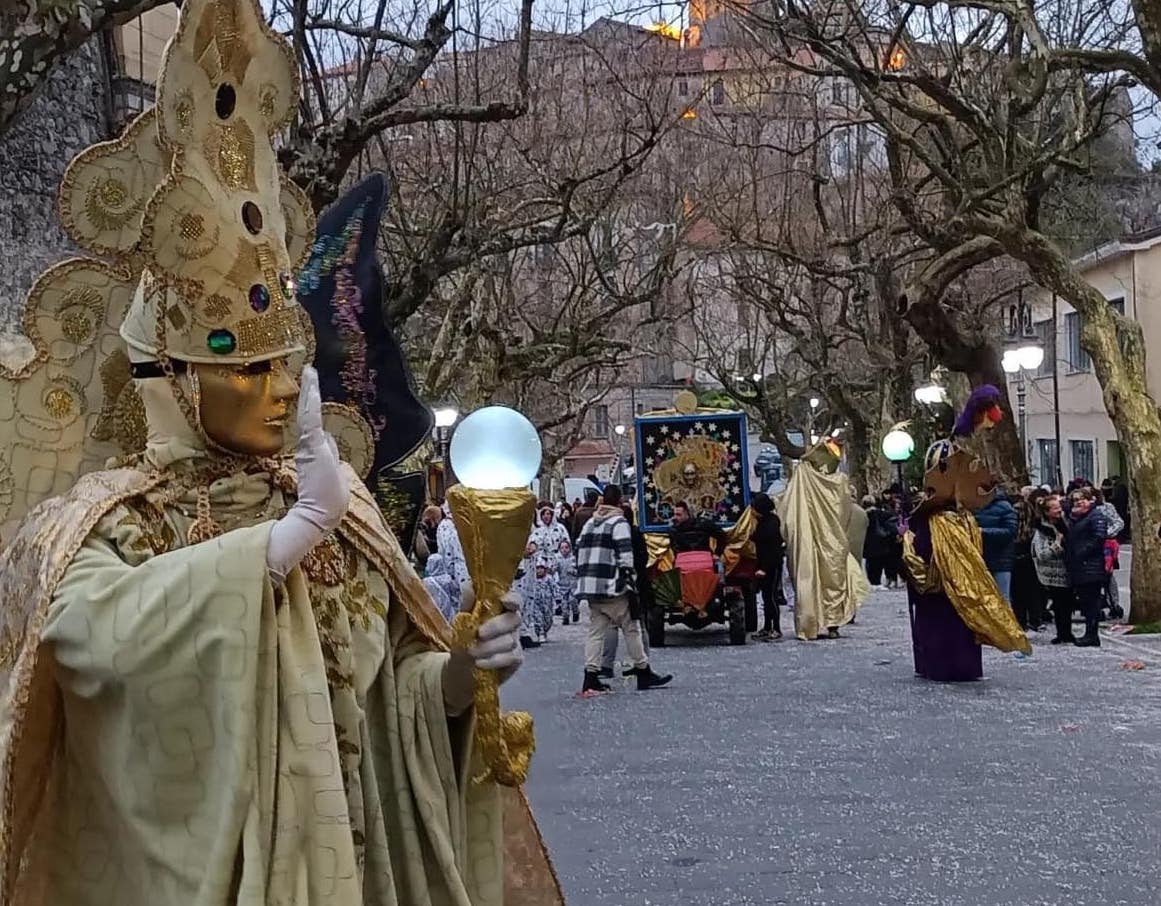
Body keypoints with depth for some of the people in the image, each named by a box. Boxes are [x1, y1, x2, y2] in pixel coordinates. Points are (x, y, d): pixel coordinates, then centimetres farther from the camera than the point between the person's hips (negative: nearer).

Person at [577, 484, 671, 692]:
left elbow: (579, 552, 18)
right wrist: (628, 578, -10)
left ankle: (591, 677, 1)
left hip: (590, 588, 7)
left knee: (595, 630, 7)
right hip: (611, 588, -7)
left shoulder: (589, 524, 17)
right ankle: (643, 672, 9)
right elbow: (625, 555, -15)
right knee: (631, 628, 3)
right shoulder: (619, 523, -6)